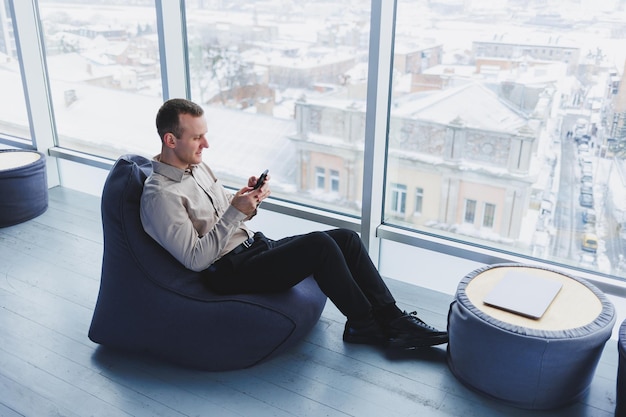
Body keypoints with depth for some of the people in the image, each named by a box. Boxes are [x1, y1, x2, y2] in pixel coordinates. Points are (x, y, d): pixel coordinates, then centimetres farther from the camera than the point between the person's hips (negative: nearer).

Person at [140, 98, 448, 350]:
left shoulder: (195, 166, 13)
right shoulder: (160, 196, -15)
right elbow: (196, 259, -20)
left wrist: (247, 198, -1)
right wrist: (235, 212, -24)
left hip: (254, 245, 9)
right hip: (230, 273, -9)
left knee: (346, 238, -5)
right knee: (319, 244, -27)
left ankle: (391, 318, -2)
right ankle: (362, 323, -7)